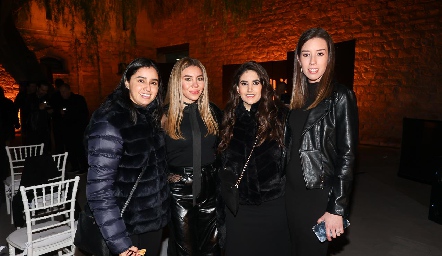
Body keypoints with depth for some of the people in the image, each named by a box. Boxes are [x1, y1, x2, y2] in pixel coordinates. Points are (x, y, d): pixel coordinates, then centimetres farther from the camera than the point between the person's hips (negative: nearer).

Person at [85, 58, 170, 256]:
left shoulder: (151, 117, 2)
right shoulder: (109, 123, -20)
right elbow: (99, 189, -22)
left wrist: (162, 212, 10)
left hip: (154, 221, 7)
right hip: (125, 228, -6)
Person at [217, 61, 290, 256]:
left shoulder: (280, 115, -4)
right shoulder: (228, 118, 4)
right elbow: (221, 165, 9)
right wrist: (220, 209, 10)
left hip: (273, 204, -2)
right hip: (237, 206, 2)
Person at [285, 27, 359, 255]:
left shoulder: (340, 97, -11)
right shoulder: (297, 96, 7)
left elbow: (347, 155, -14)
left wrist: (337, 209, -16)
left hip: (319, 194, -5)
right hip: (292, 190, 6)